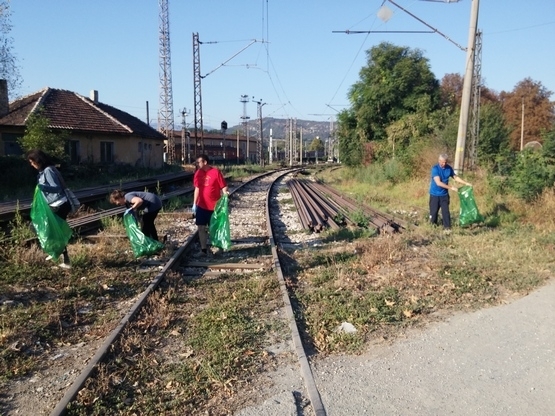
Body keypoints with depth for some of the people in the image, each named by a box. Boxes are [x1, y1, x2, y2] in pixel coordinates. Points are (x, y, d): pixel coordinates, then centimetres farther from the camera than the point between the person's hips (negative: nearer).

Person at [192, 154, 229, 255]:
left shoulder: (216, 172, -12)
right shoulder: (198, 173, 3)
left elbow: (223, 187, -10)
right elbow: (197, 188, 10)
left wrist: (225, 194, -31)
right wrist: (194, 204, 10)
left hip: (214, 206, -4)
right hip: (201, 206, 4)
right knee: (201, 227, 4)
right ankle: (203, 249, 14)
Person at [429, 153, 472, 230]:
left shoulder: (449, 168, -1)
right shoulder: (435, 168, -17)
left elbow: (455, 177, 15)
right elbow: (438, 183, -23)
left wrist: (466, 183, 8)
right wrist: (451, 188, -23)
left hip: (444, 194, 3)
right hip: (435, 194, -3)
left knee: (446, 211, -3)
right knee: (434, 211, 5)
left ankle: (447, 227, 3)